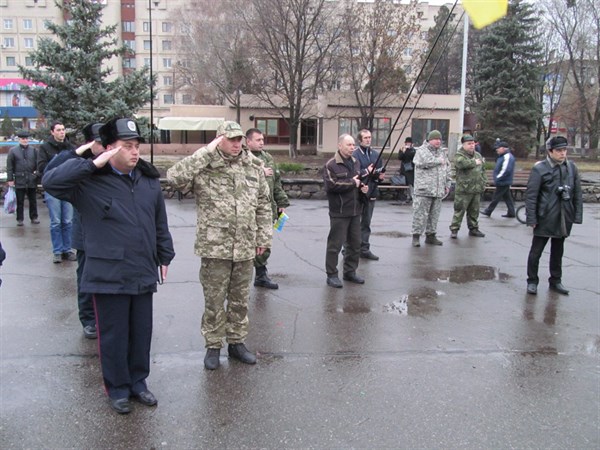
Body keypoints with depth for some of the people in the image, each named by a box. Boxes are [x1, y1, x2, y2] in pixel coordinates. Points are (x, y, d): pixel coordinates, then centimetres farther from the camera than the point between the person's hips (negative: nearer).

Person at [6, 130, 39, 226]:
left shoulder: (33, 150, 5)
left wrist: (38, 174, -4)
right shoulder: (13, 150, 1)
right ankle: (19, 219, 12)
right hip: (19, 180, -1)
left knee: (33, 200, 10)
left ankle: (34, 217, 20)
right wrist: (10, 179, -4)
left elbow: (38, 164, 5)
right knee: (19, 201, 5)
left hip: (32, 180, 1)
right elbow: (9, 166, 1)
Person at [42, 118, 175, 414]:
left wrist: (165, 256, 16)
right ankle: (117, 389, 27)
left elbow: (160, 223, 14)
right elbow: (50, 182, -25)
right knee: (114, 336, 8)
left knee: (142, 332, 16)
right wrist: (93, 164, -25)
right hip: (108, 276, -4)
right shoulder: (89, 181, -9)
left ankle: (138, 382, 34)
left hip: (143, 275, 5)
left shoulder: (149, 180, 7)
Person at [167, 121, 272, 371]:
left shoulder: (254, 166, 6)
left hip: (245, 248, 4)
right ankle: (213, 346, 24)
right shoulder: (204, 166, -6)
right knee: (214, 301, 7)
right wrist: (207, 152, -21)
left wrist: (263, 237, 9)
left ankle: (237, 342, 31)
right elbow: (175, 177, -24)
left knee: (240, 299, 15)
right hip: (214, 247, -4)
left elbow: (263, 205, 11)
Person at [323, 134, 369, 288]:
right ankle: (331, 275, 8)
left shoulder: (356, 163, 14)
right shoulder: (331, 165, -10)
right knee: (335, 244, -2)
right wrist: (352, 183, -14)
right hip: (339, 212, -7)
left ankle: (350, 272, 26)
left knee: (355, 243, 13)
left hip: (355, 211, 7)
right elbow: (331, 185, -23)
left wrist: (363, 187, 4)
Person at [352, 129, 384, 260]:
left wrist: (380, 176, -5)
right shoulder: (354, 155, -11)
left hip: (370, 193, 6)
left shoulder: (376, 154, 10)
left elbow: (380, 171, 16)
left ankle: (364, 249, 20)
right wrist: (366, 171, -20)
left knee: (366, 223, 12)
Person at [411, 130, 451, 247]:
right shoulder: (421, 150, -2)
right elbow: (425, 162, -22)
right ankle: (416, 236, 1)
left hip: (438, 190, 7)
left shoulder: (442, 152, 19)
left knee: (434, 214, 11)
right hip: (424, 189, -6)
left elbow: (447, 170, 23)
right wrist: (439, 161, -8)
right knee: (420, 213, -6)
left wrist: (447, 184, 17)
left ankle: (430, 235, 20)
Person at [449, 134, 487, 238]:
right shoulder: (459, 155, -6)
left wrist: (484, 182, 14)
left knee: (474, 211, 14)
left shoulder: (478, 155, 17)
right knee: (459, 210, -5)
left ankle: (473, 228, 26)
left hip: (477, 189, 6)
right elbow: (461, 163, -29)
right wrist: (474, 162, -14)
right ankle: (454, 229, 2)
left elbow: (483, 170, 22)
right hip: (463, 189, -6)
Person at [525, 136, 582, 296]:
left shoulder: (571, 167, 3)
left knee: (557, 251, 17)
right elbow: (531, 195, -11)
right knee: (536, 251, 5)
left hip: (564, 219, 4)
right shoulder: (539, 169, -11)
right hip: (544, 218, -4)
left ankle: (555, 281, 30)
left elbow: (577, 193, 7)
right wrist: (531, 218, -13)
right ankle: (532, 281, 19)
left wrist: (578, 215, 4)